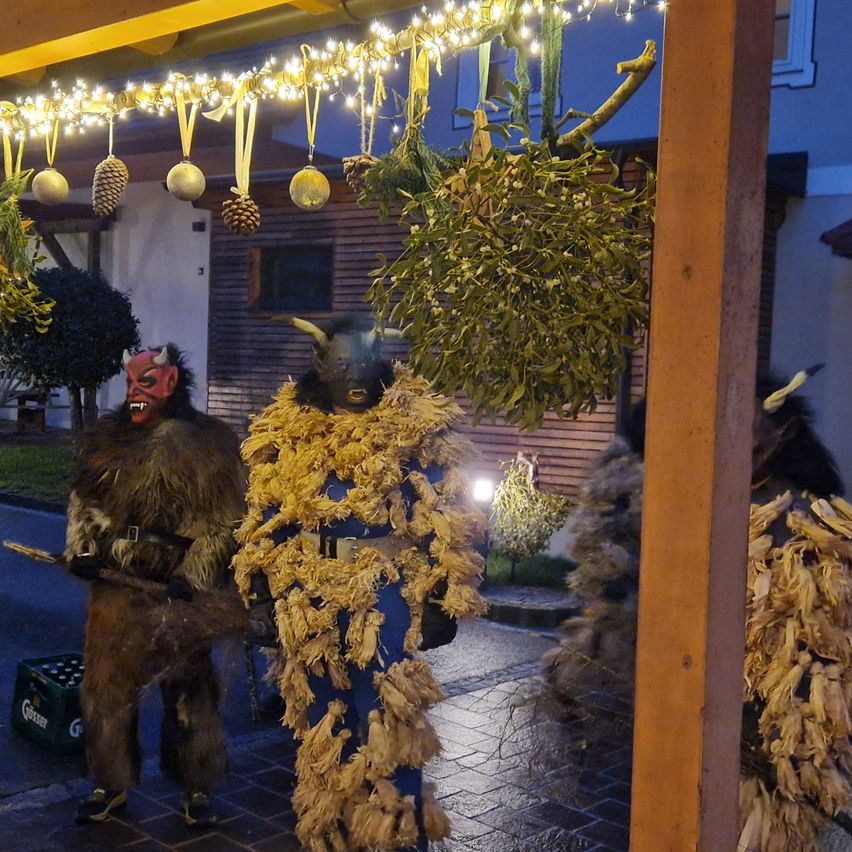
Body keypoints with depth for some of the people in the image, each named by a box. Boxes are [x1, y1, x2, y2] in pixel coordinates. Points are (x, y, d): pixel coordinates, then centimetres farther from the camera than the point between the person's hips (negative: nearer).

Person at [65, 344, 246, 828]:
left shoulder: (208, 443, -6)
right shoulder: (107, 438, 8)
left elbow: (222, 521, -8)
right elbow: (85, 501, 14)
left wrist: (194, 575, -14)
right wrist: (82, 550, 1)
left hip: (179, 588, -4)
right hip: (116, 582, 4)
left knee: (188, 685, 7)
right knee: (106, 683, 10)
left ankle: (196, 788, 22)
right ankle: (113, 783, 27)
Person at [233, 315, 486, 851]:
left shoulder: (417, 429, -5)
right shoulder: (287, 431, 6)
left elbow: (447, 522, -5)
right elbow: (268, 522, 11)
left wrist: (442, 602, -9)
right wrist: (262, 596, 8)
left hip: (387, 600, -4)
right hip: (309, 601, 4)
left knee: (386, 728, 0)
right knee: (322, 726, 15)